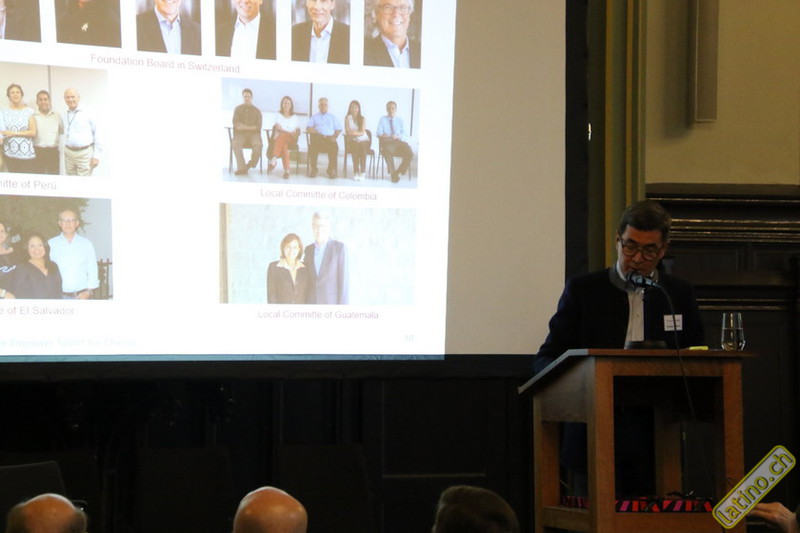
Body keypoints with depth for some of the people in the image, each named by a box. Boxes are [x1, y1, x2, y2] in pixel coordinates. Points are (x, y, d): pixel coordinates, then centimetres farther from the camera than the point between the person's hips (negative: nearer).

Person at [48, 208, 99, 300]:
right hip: (59, 295, 0)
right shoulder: (51, 244, 4)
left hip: (81, 296, 0)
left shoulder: (86, 244, 7)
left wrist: (88, 292, -3)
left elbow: (93, 270, 8)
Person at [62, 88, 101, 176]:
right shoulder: (65, 115, 12)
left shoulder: (88, 113, -4)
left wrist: (96, 156, -6)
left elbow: (97, 135, -3)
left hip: (84, 153, -5)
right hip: (68, 154, 5)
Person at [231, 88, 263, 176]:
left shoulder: (257, 111, 14)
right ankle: (241, 168, -37)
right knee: (235, 143, -35)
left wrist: (245, 127, -10)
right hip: (240, 133, 0)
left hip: (253, 133, 0)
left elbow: (258, 126, 4)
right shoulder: (238, 109, 16)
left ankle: (251, 164, -14)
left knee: (258, 144, -36)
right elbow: (235, 124, 5)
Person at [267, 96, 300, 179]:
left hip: (291, 141, 0)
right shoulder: (278, 116, 15)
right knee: (283, 144, -40)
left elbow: (298, 132, 16)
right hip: (279, 139, 0)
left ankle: (273, 160, -52)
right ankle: (286, 170, -54)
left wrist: (295, 135, -8)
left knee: (282, 136, -38)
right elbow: (278, 128, -3)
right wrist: (290, 133, -16)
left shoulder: (295, 117, 21)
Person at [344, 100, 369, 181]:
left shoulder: (362, 119, 1)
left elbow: (362, 132, -10)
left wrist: (355, 133, -30)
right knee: (355, 146, -35)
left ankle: (363, 171, -31)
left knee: (362, 147, -35)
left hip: (363, 140, 0)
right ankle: (356, 172, -34)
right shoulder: (347, 118, 3)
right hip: (352, 140, 0)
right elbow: (348, 131, -6)